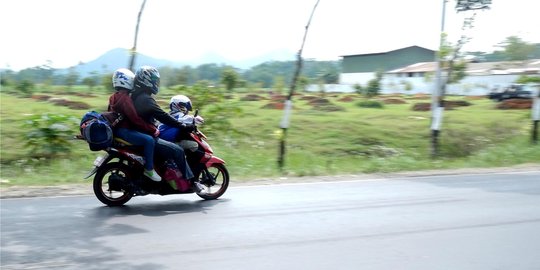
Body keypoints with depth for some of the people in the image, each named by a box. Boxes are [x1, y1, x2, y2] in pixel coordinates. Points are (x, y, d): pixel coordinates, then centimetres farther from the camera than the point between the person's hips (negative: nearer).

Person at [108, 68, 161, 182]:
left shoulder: (114, 97, 15)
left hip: (117, 129, 11)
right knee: (149, 140, -26)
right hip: (123, 130, -11)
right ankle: (149, 169, -19)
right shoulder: (124, 98, -17)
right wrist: (152, 129, -19)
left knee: (147, 136, 21)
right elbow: (135, 118, -24)